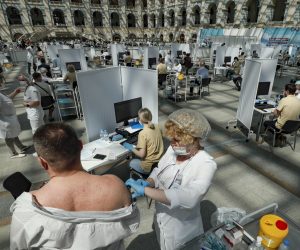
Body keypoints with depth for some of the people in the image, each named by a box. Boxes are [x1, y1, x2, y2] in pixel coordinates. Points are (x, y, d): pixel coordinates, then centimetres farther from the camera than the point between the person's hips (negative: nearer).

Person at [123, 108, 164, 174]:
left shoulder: (143, 133, -24)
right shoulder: (156, 127, -4)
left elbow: (141, 154, -23)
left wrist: (131, 148, -8)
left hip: (150, 166, -6)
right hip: (159, 161, 6)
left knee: (131, 162, 21)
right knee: (137, 159, 28)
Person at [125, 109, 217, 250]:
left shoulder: (206, 164, -30)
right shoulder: (173, 149, -13)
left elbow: (188, 198, -43)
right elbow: (158, 172, -2)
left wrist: (145, 191, -42)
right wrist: (148, 183, -24)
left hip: (181, 228, -5)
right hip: (161, 218, 5)